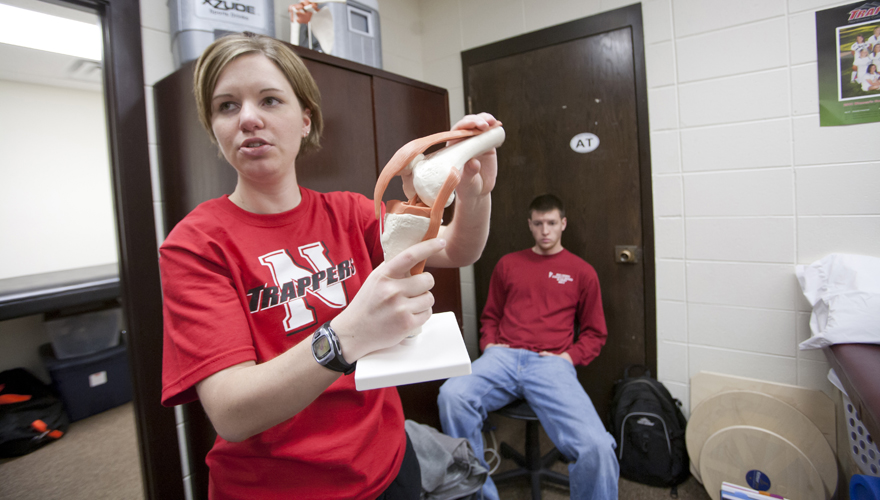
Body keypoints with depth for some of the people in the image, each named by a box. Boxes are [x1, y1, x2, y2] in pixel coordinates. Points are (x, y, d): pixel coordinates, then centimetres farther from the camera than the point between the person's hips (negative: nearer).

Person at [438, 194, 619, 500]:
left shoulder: (582, 272, 15)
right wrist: (489, 344, 6)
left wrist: (569, 356, 0)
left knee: (597, 446, -28)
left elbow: (595, 333, 17)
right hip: (503, 358, 2)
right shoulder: (508, 264, 20)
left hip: (552, 364, -1)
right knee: (452, 396, -30)